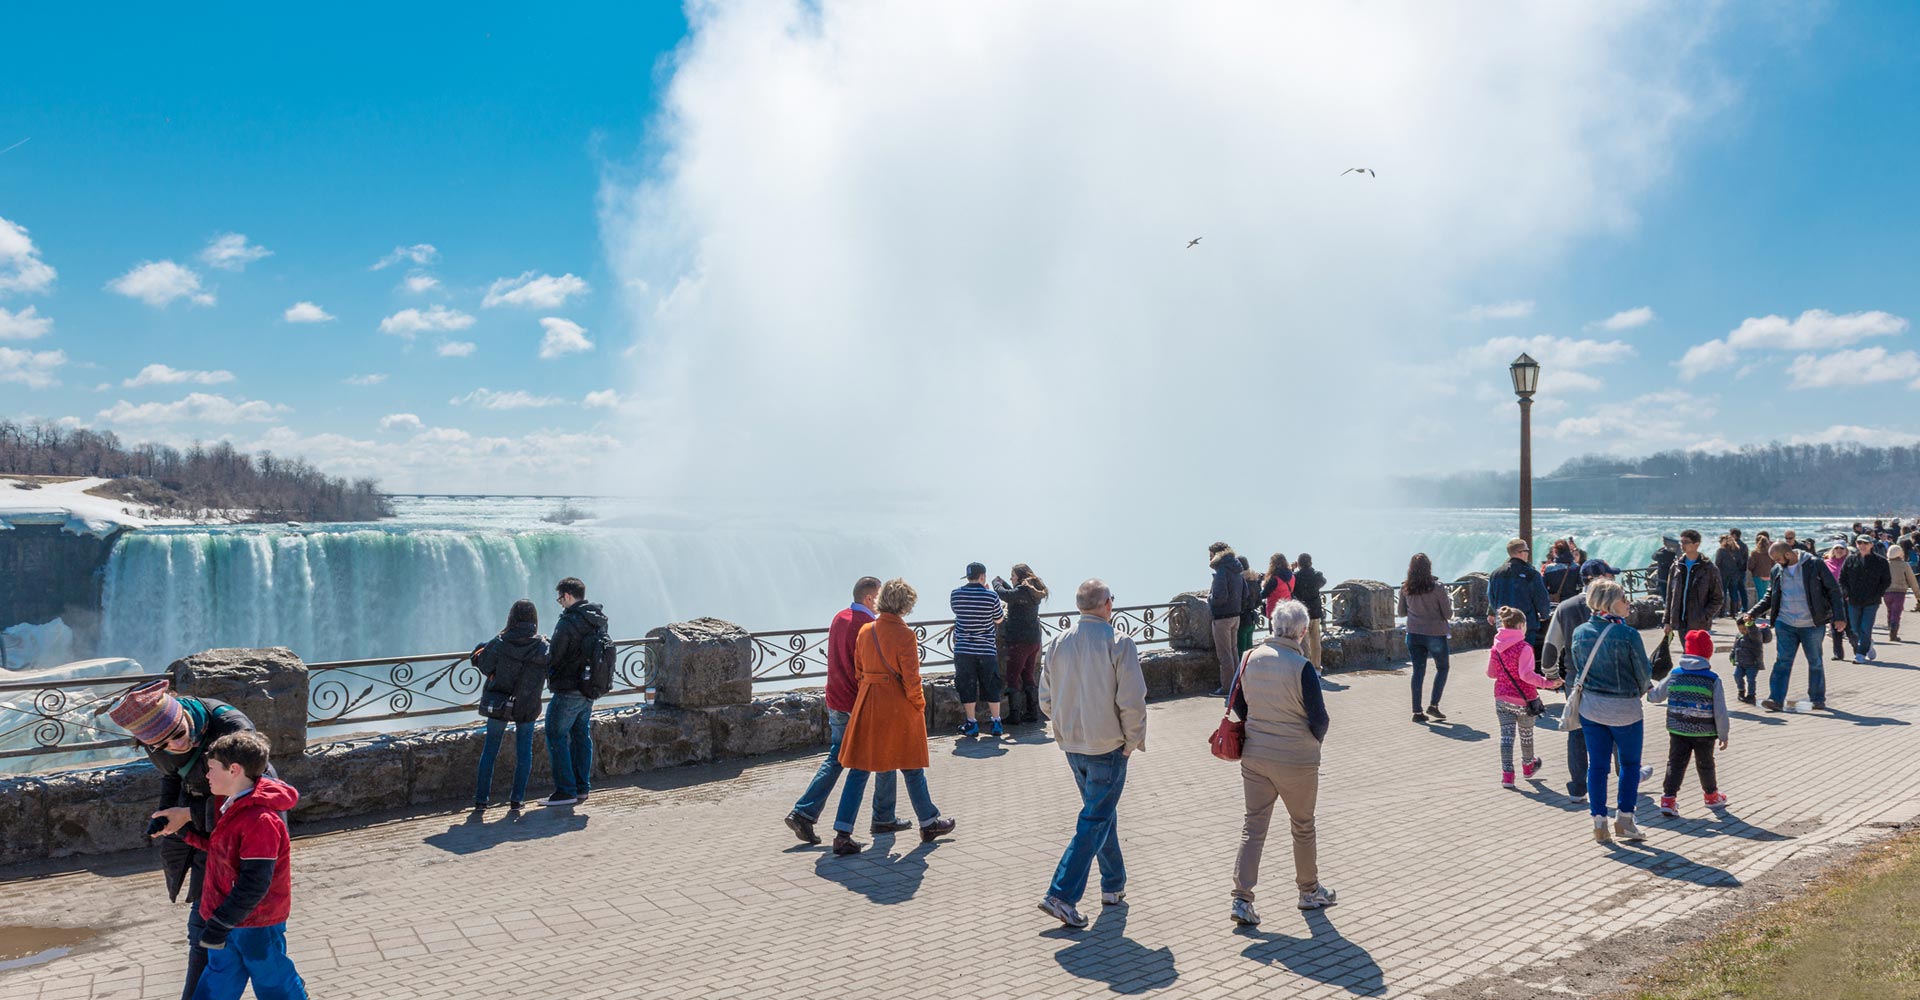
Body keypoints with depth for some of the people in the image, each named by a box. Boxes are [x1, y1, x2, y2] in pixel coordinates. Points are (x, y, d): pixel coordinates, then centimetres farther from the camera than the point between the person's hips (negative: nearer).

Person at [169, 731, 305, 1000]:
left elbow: (254, 884, -28)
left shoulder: (261, 820, -29)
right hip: (227, 918, 9)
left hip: (257, 925, -9)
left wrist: (219, 924, -23)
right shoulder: (231, 806, 4)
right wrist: (184, 831, 9)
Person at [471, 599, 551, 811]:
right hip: (527, 707, 0)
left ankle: (481, 798, 17)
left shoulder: (499, 643, -12)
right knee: (524, 751, 12)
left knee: (490, 749, 14)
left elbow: (484, 666, -3)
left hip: (498, 704, 0)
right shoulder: (543, 647, -11)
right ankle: (517, 798, 10)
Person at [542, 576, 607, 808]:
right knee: (582, 736, 15)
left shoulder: (567, 622, -20)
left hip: (568, 691, -8)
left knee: (556, 737, 2)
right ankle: (582, 788, 20)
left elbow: (554, 657, -17)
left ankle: (566, 790, 1)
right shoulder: (599, 620, 5)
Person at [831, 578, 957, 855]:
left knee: (859, 768, 5)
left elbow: (858, 668, 10)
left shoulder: (865, 631, 3)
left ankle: (842, 834, -1)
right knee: (911, 767, 13)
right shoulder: (904, 634, -14)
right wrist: (920, 705, 0)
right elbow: (911, 678, -14)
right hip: (898, 706, -4)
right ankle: (929, 823, 29)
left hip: (867, 704, 5)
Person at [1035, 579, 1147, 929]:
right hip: (1108, 746, -6)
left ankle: (1113, 885, 32)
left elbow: (1046, 700, 5)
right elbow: (1132, 700, -17)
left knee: (1102, 812, 21)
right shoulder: (1118, 642, -14)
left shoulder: (1059, 643, 1)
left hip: (1072, 746, 6)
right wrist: (1133, 741, -4)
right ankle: (1062, 895, -6)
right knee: (1095, 821, 1)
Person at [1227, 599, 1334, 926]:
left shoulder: (1251, 659, -4)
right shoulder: (1302, 668, -19)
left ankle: (1242, 899, 3)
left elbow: (1236, 704, 7)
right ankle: (1309, 891, 33)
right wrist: (1315, 740, 7)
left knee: (1253, 825, 9)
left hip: (1254, 755, 4)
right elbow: (1319, 719, -15)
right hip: (1297, 760, -4)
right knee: (1303, 827, 16)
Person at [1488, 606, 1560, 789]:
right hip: (1523, 699, -4)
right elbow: (1526, 674, -26)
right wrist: (1546, 683, -24)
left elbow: (1490, 673, 8)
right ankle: (1528, 765, 40)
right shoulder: (1523, 647, -17)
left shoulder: (1496, 647, 1)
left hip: (1501, 698, 4)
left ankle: (1507, 774, -6)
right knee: (1526, 734, 19)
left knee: (1506, 735, 3)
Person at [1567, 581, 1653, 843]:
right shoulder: (1628, 635, -18)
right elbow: (1644, 673, -8)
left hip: (1590, 706, 4)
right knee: (1630, 763, 15)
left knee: (1597, 765, 10)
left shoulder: (1580, 633, -3)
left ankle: (1599, 822, 13)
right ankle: (1624, 819, 15)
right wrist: (1640, 690, 12)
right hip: (1624, 709, -4)